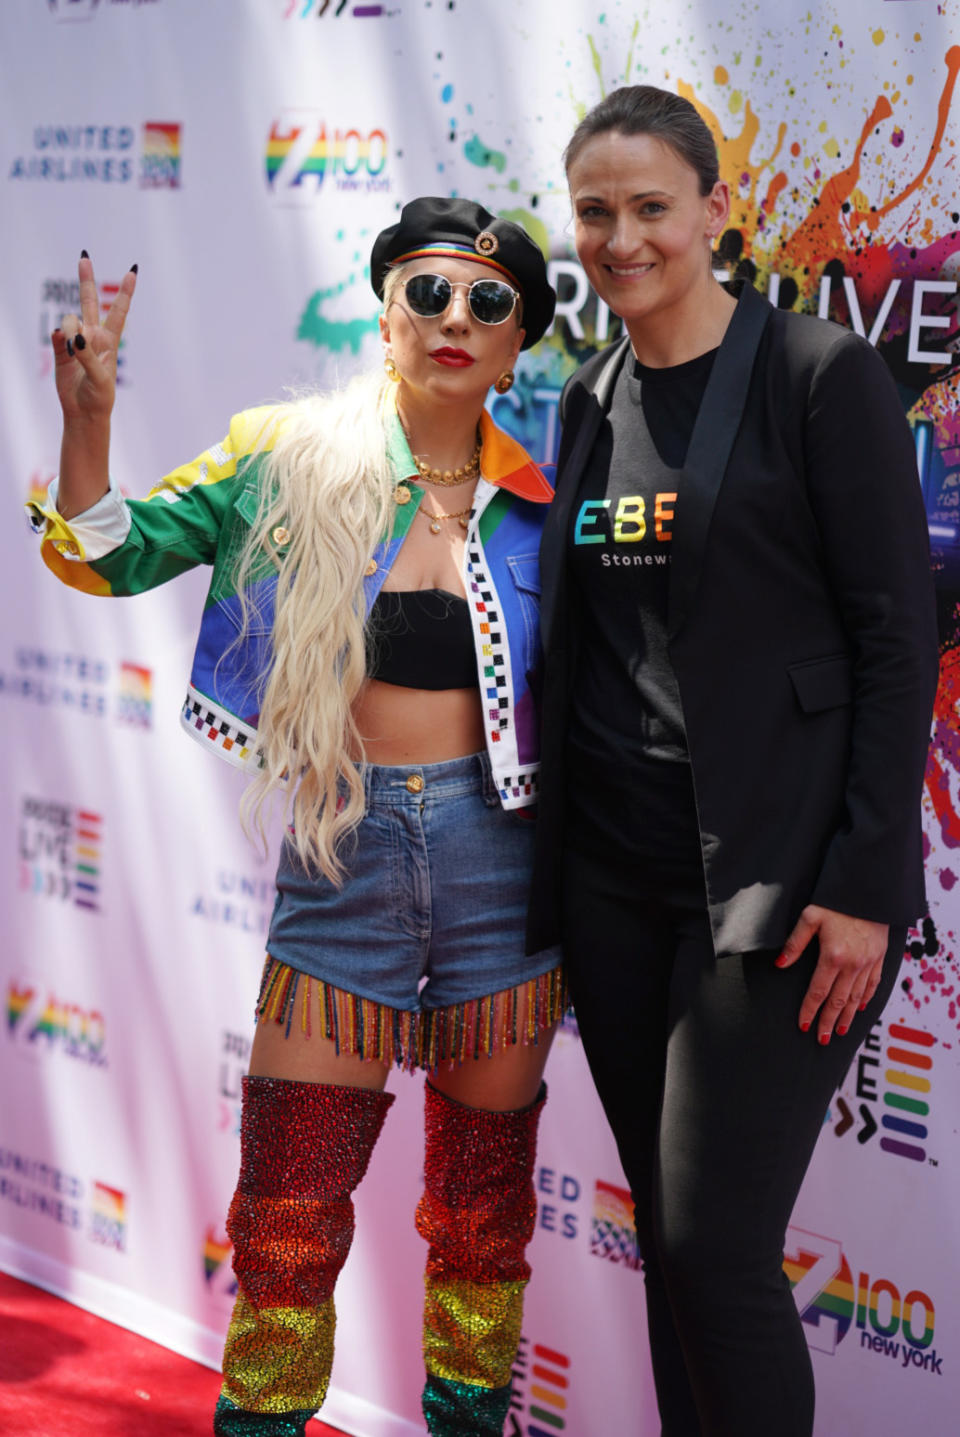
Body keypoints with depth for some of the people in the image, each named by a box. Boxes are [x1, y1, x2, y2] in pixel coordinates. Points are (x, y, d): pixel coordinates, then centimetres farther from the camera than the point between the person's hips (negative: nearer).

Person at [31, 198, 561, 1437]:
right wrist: (87, 417, -14)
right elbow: (114, 558, 0)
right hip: (339, 863, -1)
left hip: (498, 862, 1)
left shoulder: (537, 502, 1)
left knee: (481, 1215, 12)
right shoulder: (290, 460, -1)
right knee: (287, 1219, 3)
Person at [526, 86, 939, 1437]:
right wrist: (553, 861, 13)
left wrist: (865, 882, -15)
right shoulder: (589, 403, 13)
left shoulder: (818, 374, -6)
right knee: (664, 1241, 11)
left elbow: (898, 637, -9)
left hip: (773, 873, -6)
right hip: (613, 870, 6)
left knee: (715, 1248, -9)